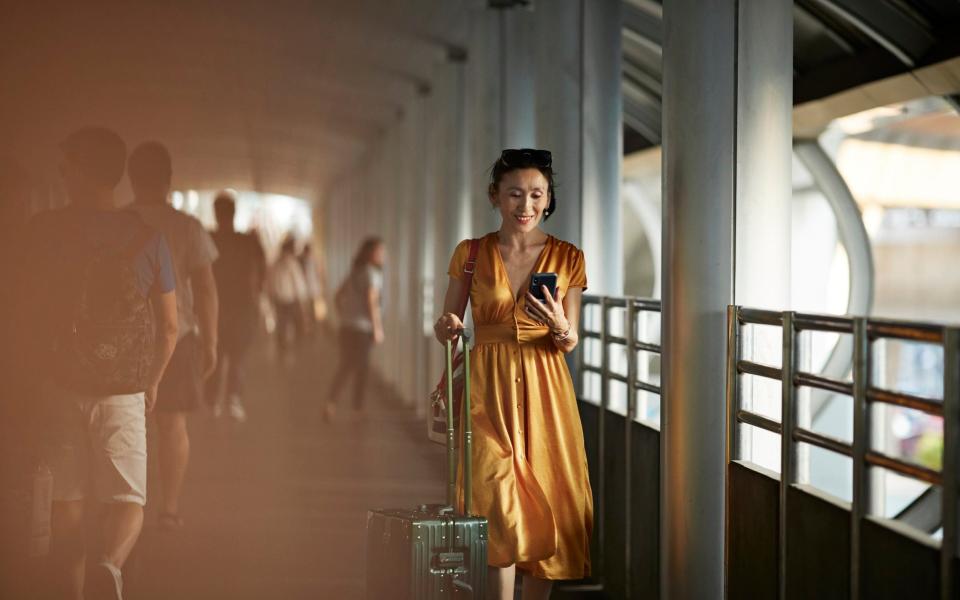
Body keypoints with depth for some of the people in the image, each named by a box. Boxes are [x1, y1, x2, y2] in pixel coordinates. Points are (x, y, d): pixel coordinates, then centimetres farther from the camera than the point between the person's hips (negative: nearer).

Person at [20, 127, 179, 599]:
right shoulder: (146, 237, -2)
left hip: (62, 385, 0)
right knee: (128, 501, 4)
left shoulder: (46, 230, -5)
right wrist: (152, 383, 18)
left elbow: (31, 310, 0)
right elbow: (169, 325, 3)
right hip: (125, 391, 0)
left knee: (67, 502, 11)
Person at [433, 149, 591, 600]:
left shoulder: (568, 258, 3)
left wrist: (559, 325, -19)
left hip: (545, 391, 1)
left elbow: (570, 343, 3)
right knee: (498, 502, -8)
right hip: (489, 389, -1)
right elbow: (445, 329, 5)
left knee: (545, 505, 2)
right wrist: (447, 327, -18)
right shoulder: (470, 254, 2)